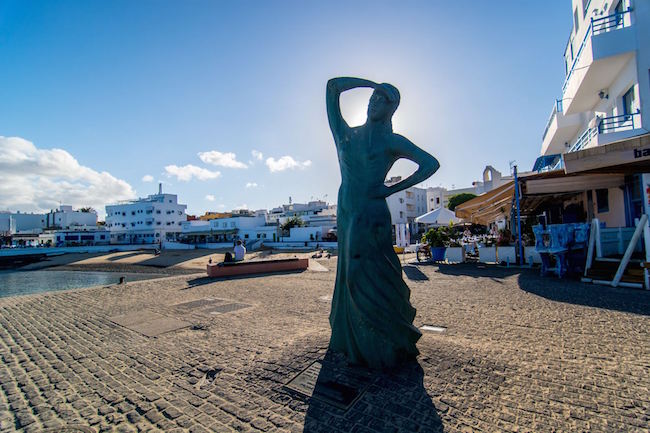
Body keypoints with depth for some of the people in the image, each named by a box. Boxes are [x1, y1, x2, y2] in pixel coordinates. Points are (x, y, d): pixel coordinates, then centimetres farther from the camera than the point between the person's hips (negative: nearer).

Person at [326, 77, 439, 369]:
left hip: (372, 218, -5)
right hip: (346, 216, 5)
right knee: (350, 279, 12)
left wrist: (393, 188, -6)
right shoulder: (346, 134, 12)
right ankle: (353, 341, 28)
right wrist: (371, 83, 18)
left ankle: (387, 347, 15)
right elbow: (333, 86, 17)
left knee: (373, 282, -3)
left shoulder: (392, 142, 2)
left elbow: (431, 164, -2)